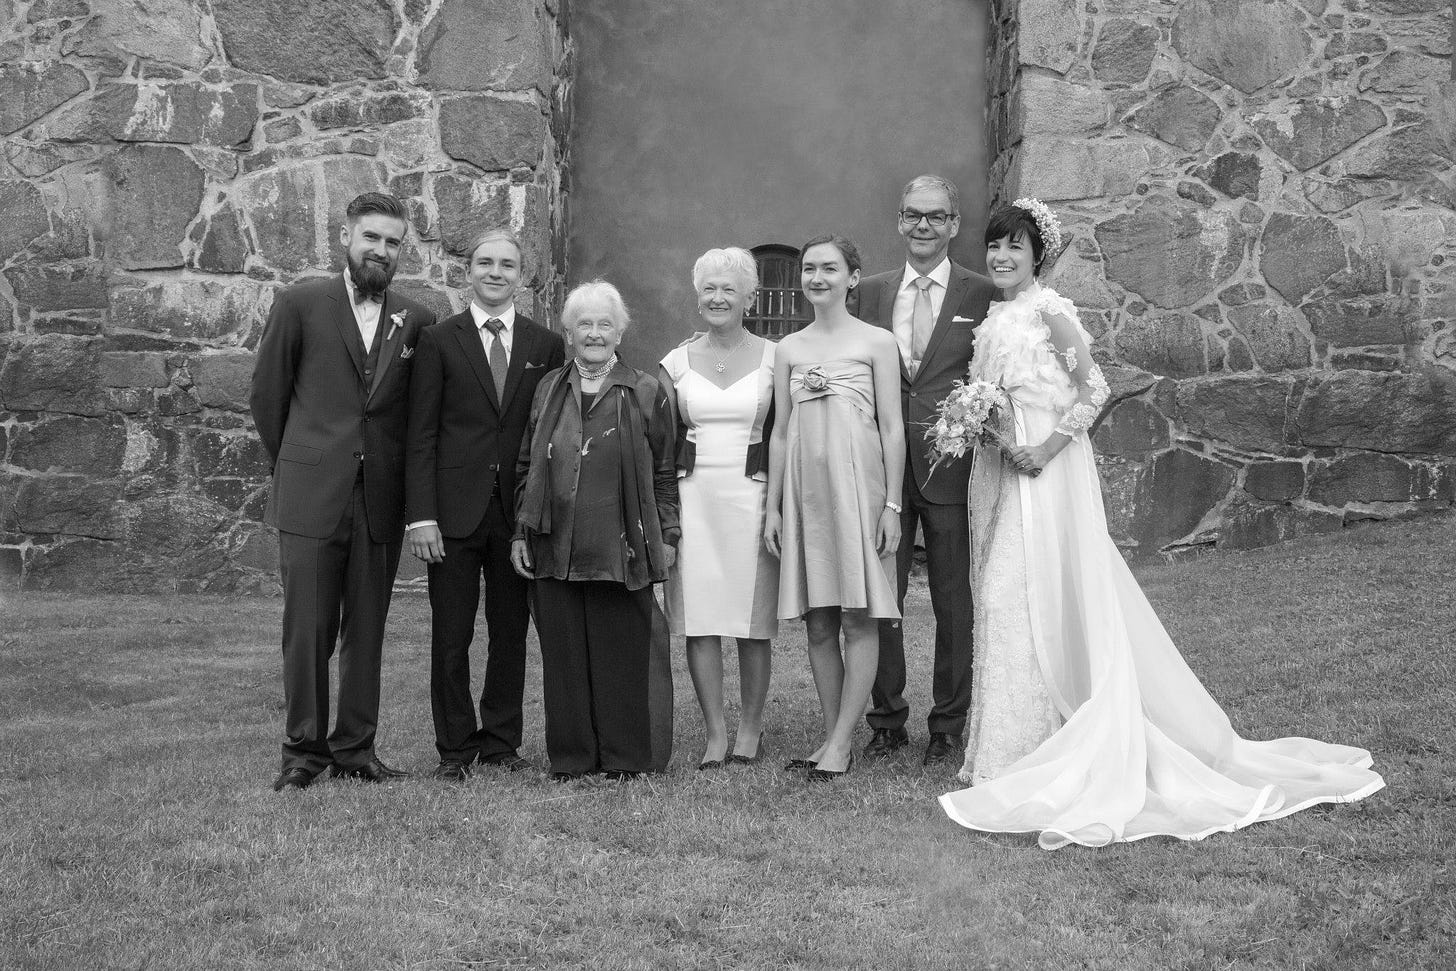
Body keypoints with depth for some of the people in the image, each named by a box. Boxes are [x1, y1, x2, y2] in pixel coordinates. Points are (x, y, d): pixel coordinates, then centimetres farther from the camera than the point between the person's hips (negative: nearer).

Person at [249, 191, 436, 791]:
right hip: (311, 498, -2)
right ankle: (303, 751, 11)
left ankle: (355, 747, 18)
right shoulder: (301, 304, 1)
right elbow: (266, 394, 8)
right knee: (307, 630, 0)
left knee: (367, 632, 8)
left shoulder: (416, 321, 8)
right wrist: (296, 464, 12)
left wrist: (405, 485, 10)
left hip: (381, 502, 3)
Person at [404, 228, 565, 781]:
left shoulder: (546, 346, 9)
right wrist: (421, 516, -9)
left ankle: (502, 742, 20)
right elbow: (421, 437, -1)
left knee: (511, 635, 8)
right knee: (451, 638, 3)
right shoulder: (439, 341, 3)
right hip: (455, 511, -2)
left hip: (519, 514, 2)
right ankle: (454, 747, 14)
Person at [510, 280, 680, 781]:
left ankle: (623, 756, 12)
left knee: (621, 655, 2)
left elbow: (664, 472, 5)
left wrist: (667, 535, -1)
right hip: (555, 547, 3)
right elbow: (526, 468, 15)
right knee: (564, 655, 5)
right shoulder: (548, 390, 13)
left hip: (620, 548, -2)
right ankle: (570, 756, 15)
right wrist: (521, 532, 8)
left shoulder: (645, 392, 5)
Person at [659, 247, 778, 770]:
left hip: (752, 494, -1)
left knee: (752, 618, 2)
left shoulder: (772, 358, 4)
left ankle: (751, 726, 16)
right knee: (699, 618, 0)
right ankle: (715, 733, 8)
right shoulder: (676, 363, 8)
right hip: (693, 495, 2)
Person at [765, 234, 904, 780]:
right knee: (818, 622, 6)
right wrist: (773, 506, 9)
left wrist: (892, 505, -7)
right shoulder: (788, 349, 12)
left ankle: (841, 743, 1)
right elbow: (780, 433, 13)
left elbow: (892, 428, -1)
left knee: (859, 620, -3)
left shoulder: (877, 342, 1)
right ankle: (831, 736, 13)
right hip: (805, 488, 4)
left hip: (858, 483, -4)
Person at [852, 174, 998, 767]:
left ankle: (949, 728, 17)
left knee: (954, 605, 5)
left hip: (951, 469, -2)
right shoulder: (870, 294, 11)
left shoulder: (983, 296, 2)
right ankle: (887, 719, 20)